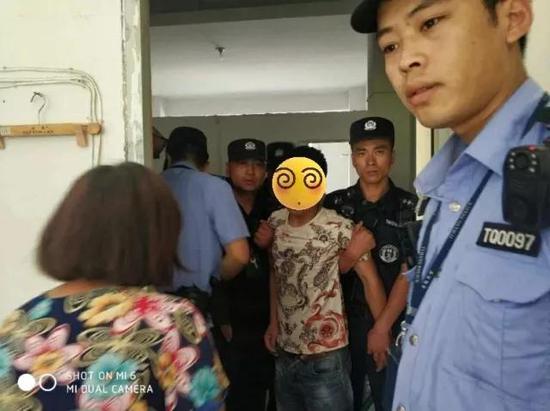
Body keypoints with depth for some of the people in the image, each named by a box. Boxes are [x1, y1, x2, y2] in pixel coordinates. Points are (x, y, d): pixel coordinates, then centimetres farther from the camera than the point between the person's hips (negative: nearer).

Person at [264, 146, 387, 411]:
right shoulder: (275, 222, 0)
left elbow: (369, 278, -12)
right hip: (284, 353, 6)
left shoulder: (339, 228, -16)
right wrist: (273, 322, 11)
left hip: (325, 357, -5)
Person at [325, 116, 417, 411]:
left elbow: (409, 275, -7)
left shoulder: (411, 208, -4)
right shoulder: (334, 204, 0)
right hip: (342, 320, 2)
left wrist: (383, 326, -10)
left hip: (393, 325, -1)